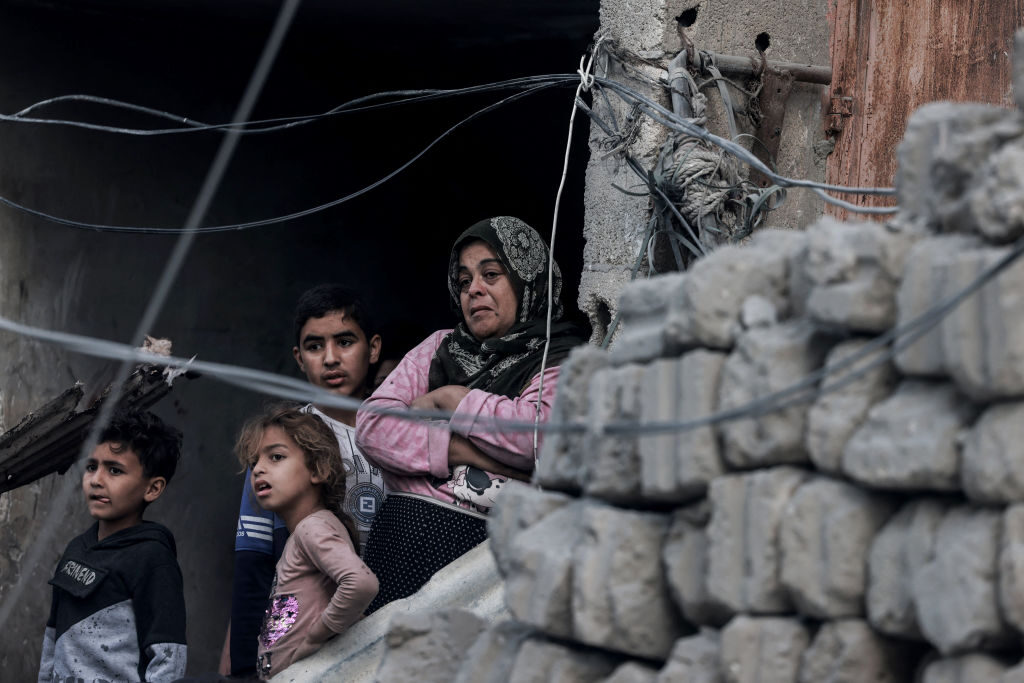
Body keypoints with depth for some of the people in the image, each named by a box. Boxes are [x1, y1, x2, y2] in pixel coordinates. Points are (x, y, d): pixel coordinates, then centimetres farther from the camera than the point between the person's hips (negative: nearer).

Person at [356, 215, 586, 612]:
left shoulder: (561, 360, 8)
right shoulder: (440, 348, 22)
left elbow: (539, 432, -12)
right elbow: (371, 426, 9)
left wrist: (448, 399, 1)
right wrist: (466, 453, -4)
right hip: (402, 531, 4)